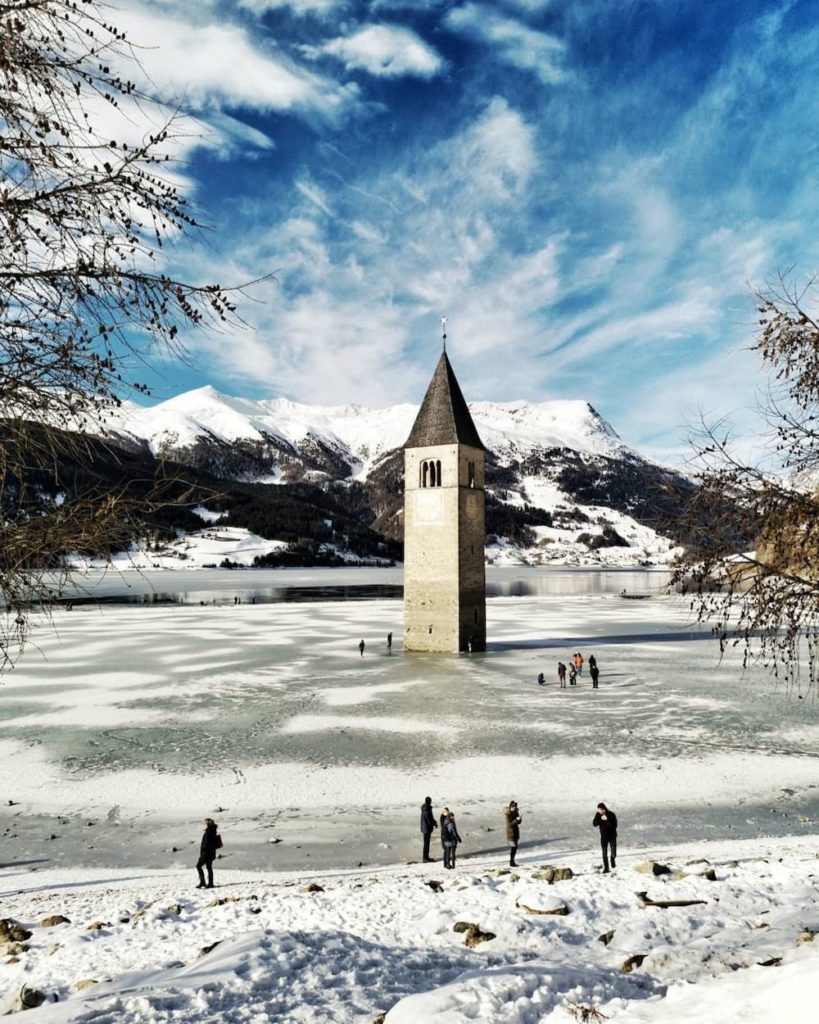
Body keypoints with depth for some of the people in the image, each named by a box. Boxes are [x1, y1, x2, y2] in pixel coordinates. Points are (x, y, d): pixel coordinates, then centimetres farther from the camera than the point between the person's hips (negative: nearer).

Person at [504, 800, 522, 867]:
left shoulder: (515, 812, 2)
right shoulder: (508, 814, -19)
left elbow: (519, 822, 5)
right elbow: (510, 824, -23)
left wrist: (519, 819, -18)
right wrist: (516, 820, -35)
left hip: (516, 831, 8)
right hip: (511, 832, -8)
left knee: (515, 847, 11)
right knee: (513, 847, -7)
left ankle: (512, 861, 22)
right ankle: (511, 863, 3)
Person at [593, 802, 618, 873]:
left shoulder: (611, 814, -17)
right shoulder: (598, 815, -7)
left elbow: (614, 825, -22)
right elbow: (594, 824, -14)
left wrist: (607, 820, -35)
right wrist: (600, 819, -30)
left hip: (612, 836, -2)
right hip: (603, 836, 2)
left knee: (613, 853, -1)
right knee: (604, 854, 0)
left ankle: (613, 860, 33)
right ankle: (606, 868, 13)